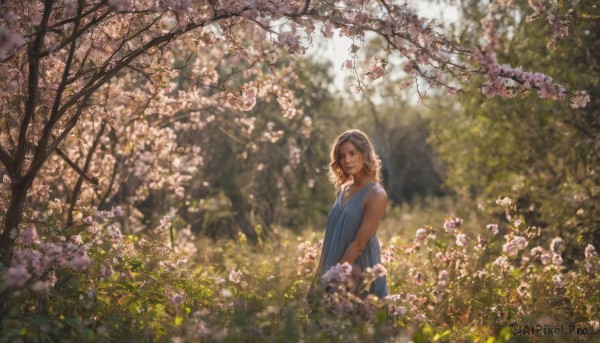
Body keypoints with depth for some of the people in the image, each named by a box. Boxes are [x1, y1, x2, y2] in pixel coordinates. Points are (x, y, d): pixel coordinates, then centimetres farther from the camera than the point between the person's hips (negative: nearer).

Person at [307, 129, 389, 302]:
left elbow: (359, 244, -16)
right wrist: (319, 277, 9)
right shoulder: (342, 191, 9)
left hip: (360, 275, -6)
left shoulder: (376, 195, -12)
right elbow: (331, 237, 12)